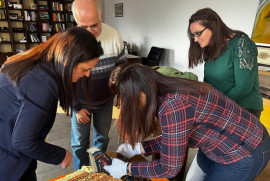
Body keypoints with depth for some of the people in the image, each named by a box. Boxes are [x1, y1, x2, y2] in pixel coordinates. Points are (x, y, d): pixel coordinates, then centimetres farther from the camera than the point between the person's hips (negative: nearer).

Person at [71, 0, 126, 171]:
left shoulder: (113, 35, -15)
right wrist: (76, 108, -8)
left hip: (106, 101, 2)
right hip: (80, 103, -1)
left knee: (102, 138, 18)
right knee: (80, 143, 12)